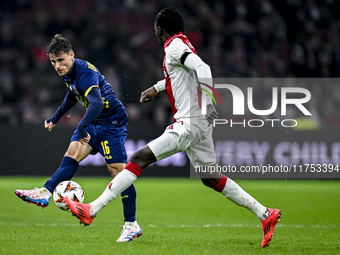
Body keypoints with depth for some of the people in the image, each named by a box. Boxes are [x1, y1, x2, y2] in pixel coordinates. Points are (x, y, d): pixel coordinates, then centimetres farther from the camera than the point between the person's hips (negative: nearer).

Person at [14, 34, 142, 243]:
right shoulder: (69, 73, 4)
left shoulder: (85, 73, -26)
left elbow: (96, 103, -40)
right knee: (72, 154, -4)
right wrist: (55, 118, 32)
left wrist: (82, 127, -50)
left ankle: (132, 225, -8)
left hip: (112, 121, -9)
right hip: (94, 122, 9)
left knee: (117, 169, -11)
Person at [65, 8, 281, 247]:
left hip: (189, 124, -10)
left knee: (139, 159, -12)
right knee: (210, 178, 15)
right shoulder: (182, 43, 19)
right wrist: (156, 87, 46)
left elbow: (203, 68, -24)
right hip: (200, 124, 10)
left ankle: (92, 210, -16)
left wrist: (205, 102, -34)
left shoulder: (175, 46, -9)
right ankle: (265, 214, 15)